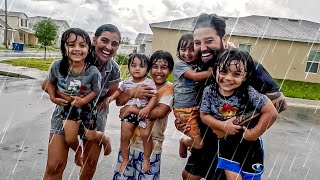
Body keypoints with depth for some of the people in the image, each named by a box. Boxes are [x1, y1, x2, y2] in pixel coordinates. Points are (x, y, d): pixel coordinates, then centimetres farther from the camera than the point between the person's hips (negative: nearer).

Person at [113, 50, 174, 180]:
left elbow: (160, 112, -23)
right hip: (130, 140, 4)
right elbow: (119, 101, -4)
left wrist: (132, 109, -17)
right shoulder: (143, 84, 4)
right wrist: (132, 92, -24)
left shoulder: (170, 88, -7)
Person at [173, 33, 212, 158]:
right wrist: (211, 72, -18)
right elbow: (194, 76, -19)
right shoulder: (179, 64, -6)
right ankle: (184, 142, 25)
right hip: (184, 109, -6)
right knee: (200, 143, -8)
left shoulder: (199, 64, 12)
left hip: (198, 106, 6)